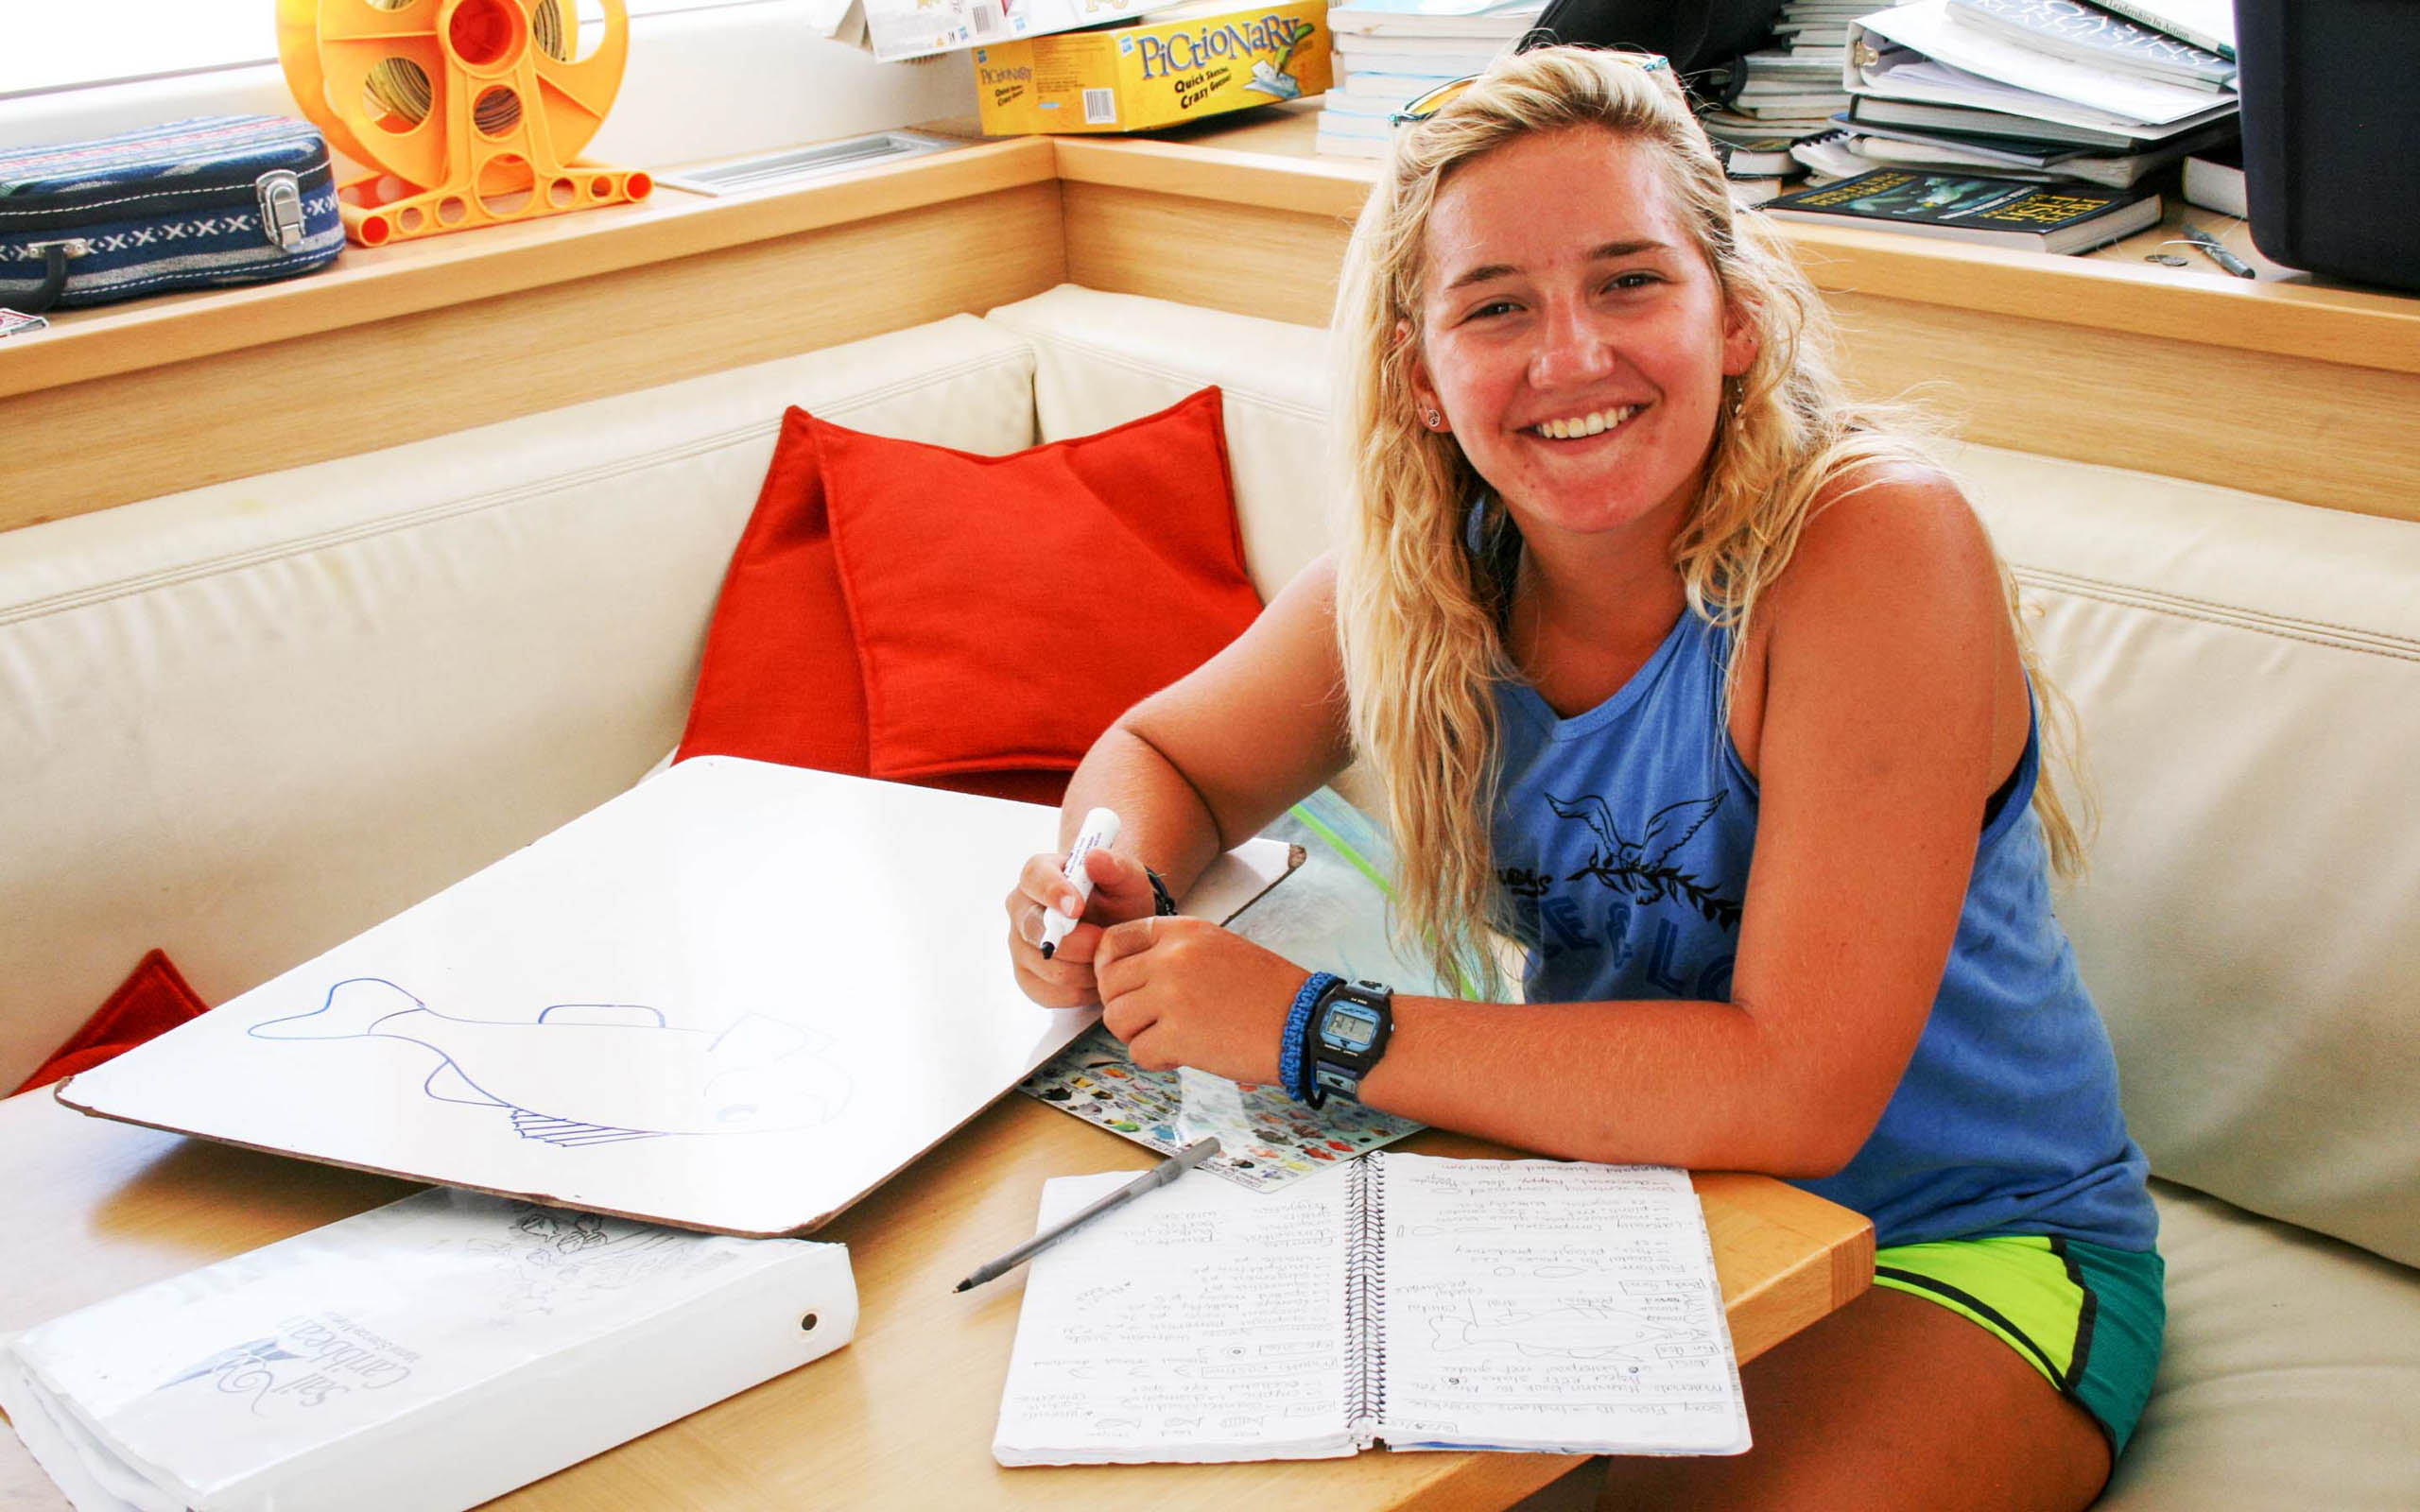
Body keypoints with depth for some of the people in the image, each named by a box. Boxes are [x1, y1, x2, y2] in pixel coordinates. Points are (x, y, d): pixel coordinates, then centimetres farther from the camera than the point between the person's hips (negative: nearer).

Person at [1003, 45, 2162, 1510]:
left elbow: (1799, 1089, -31)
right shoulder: (1425, 573, -9)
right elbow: (1166, 755, 8)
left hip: (1969, 1250, -4)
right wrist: (1116, 883, -16)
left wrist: (1312, 1026, -30)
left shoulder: (1880, 549, -26)